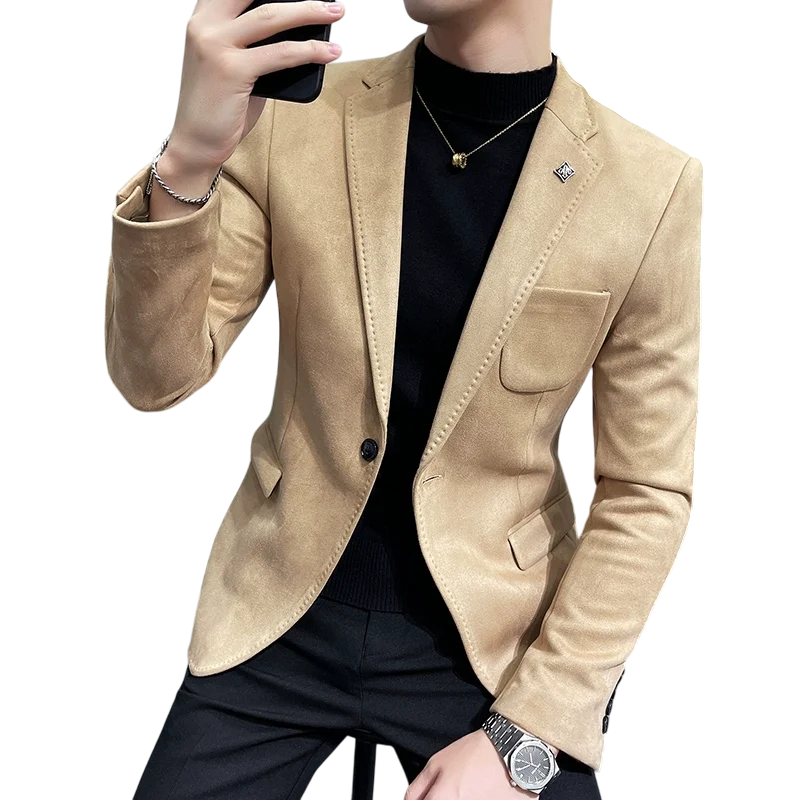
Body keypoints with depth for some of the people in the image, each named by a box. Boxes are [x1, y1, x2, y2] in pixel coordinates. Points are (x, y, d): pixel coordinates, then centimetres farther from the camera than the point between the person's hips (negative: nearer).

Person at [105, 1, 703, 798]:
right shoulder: (293, 117, -9)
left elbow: (647, 492, -7)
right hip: (280, 617, 2)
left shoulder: (652, 189, -14)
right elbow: (155, 376, -11)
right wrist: (185, 164, -29)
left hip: (491, 635, -1)